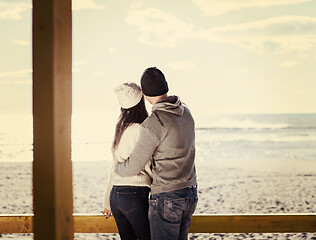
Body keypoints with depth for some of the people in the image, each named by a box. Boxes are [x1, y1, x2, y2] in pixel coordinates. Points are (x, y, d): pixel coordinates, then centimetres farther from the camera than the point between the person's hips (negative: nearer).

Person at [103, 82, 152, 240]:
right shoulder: (138, 130, -11)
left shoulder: (121, 129, 13)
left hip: (115, 193, 8)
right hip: (134, 194, -8)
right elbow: (149, 167, -7)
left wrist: (108, 201, 25)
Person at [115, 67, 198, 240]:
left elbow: (133, 167, -12)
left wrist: (117, 168, 11)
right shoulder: (185, 113, 5)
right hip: (190, 193, 8)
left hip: (167, 198, -8)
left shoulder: (152, 125, -19)